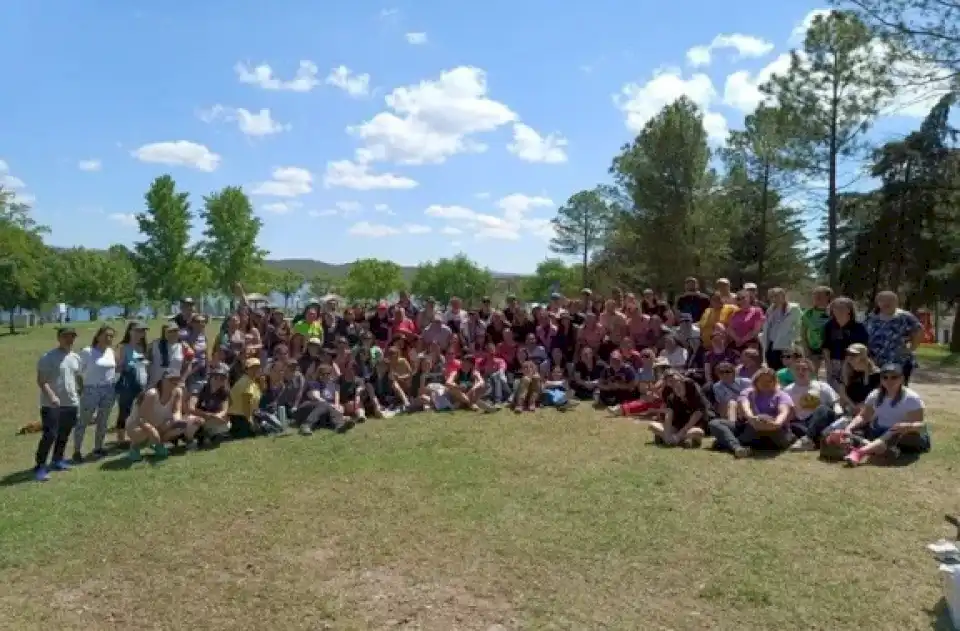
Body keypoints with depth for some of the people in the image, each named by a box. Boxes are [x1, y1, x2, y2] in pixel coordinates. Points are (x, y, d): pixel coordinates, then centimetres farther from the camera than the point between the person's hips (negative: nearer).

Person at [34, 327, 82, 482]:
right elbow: (41, 380, -14)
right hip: (51, 405, -6)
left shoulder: (76, 358, 9)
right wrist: (51, 395, -25)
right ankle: (40, 467, -1)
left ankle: (57, 460, 31)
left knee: (64, 434, 15)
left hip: (71, 403, 6)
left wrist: (82, 394, 14)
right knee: (50, 435, -10)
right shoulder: (47, 357, -10)